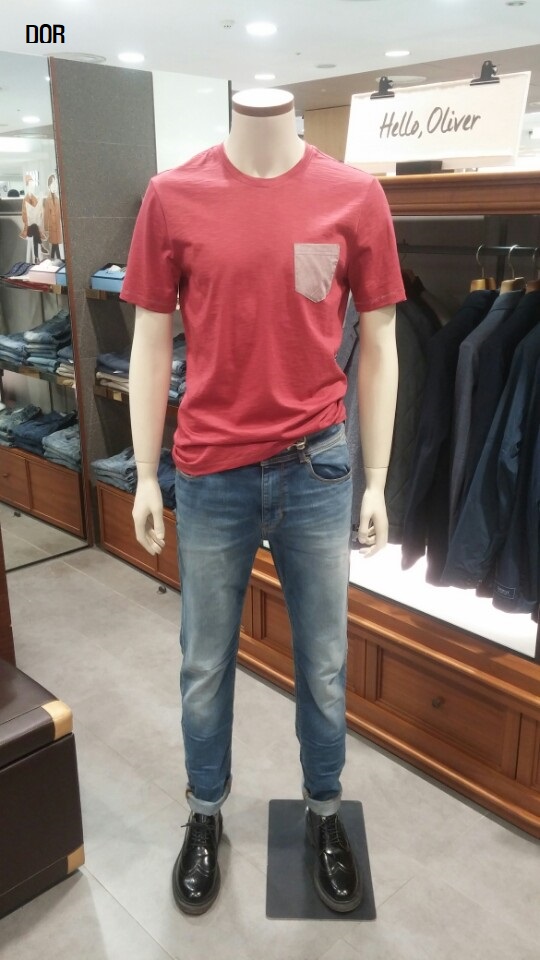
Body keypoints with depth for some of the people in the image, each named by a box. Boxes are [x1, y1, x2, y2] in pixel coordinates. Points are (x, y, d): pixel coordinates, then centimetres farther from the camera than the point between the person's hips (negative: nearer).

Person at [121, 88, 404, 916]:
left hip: (317, 468, 1)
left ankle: (325, 813, 41)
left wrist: (377, 480, 1)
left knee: (324, 664, 15)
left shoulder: (355, 196, -3)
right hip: (211, 474, 0)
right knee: (205, 665, 15)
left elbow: (377, 345, 2)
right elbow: (151, 344, 3)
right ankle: (206, 814, 41)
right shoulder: (172, 197, -3)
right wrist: (146, 476, 3)